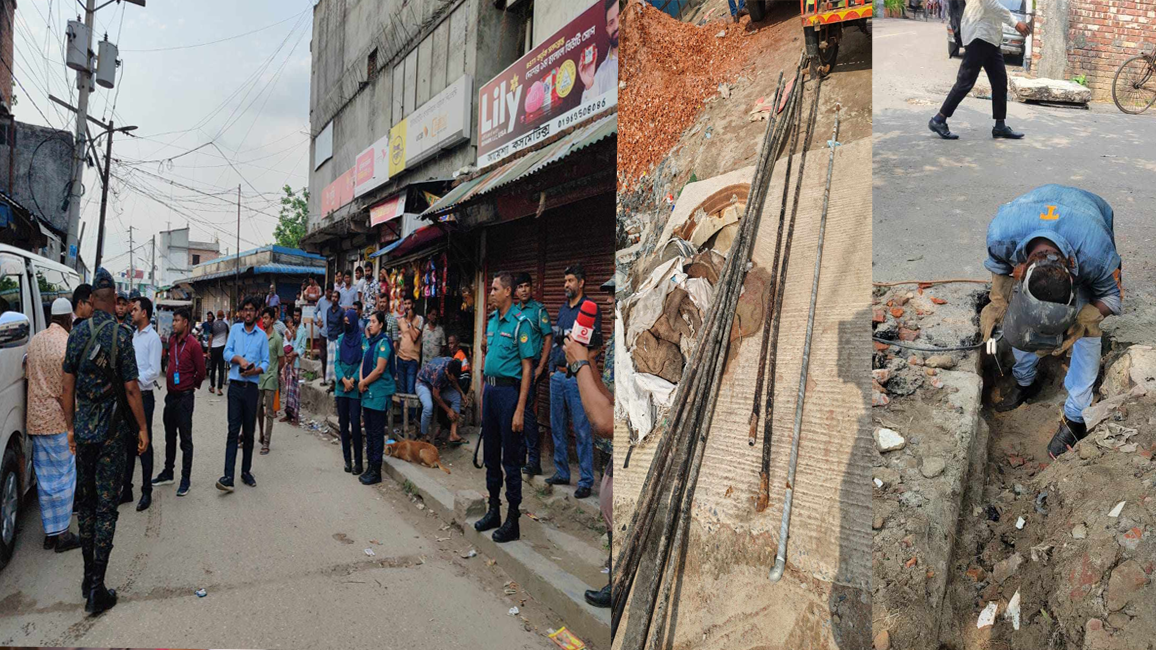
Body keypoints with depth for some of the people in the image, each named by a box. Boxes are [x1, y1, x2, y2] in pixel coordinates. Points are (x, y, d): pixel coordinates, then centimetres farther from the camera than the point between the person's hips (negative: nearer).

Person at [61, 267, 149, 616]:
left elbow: (68, 388, 6)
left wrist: (71, 427, 16)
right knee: (106, 506, 0)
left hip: (83, 431, 5)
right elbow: (131, 389, -12)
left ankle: (88, 576, 26)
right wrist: (142, 428, -3)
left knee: (86, 502, 16)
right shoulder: (121, 334, -12)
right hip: (111, 432, -5)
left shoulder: (76, 334, 2)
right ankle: (97, 589, 3)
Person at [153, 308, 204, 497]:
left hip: (185, 397, -7)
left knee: (185, 439, 0)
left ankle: (186, 479, 5)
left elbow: (201, 371, -9)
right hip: (171, 394, 7)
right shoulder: (172, 341, 6)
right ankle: (168, 473, 30)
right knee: (170, 436, 17)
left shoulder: (193, 345, -14)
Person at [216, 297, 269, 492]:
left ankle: (246, 471, 19)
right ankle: (228, 476, -10)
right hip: (235, 386, -1)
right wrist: (239, 359, -20)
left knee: (249, 432, 8)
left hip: (252, 387, 1)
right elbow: (227, 352, -1)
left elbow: (266, 362, 4)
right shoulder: (235, 329, 6)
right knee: (233, 430, -7)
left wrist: (256, 370, -16)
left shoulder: (262, 335, 6)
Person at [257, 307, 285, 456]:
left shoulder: (277, 338, -9)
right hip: (258, 377, 5)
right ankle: (262, 436, 31)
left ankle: (266, 443, 4)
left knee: (269, 413, 0)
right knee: (258, 409, 13)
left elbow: (282, 361, -2)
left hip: (271, 379, -5)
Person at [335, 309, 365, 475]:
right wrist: (343, 379, -10)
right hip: (341, 386, 4)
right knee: (343, 424, 6)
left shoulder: (362, 339, -3)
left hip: (355, 388, -4)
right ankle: (347, 459, 14)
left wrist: (352, 380, -14)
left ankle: (358, 462, -1)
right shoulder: (340, 339, 9)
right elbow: (337, 362, 5)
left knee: (355, 424, -7)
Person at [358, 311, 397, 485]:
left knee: (377, 432, -2)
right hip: (367, 392, 8)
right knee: (369, 431, 14)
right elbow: (363, 363, 14)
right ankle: (370, 466, 23)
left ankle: (376, 471, 5)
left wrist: (364, 383, -10)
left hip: (379, 393, -8)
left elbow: (379, 369, -18)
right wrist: (361, 381, -4)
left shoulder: (383, 342, -13)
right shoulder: (369, 341, 13)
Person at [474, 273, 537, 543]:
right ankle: (494, 510, 28)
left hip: (509, 391, -8)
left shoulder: (520, 323, -12)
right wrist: (484, 394, 16)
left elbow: (527, 368, -14)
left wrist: (520, 409, -19)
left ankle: (512, 520, 8)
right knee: (491, 455, 15)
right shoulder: (492, 321, 12)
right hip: (490, 390, 8)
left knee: (510, 458, -1)